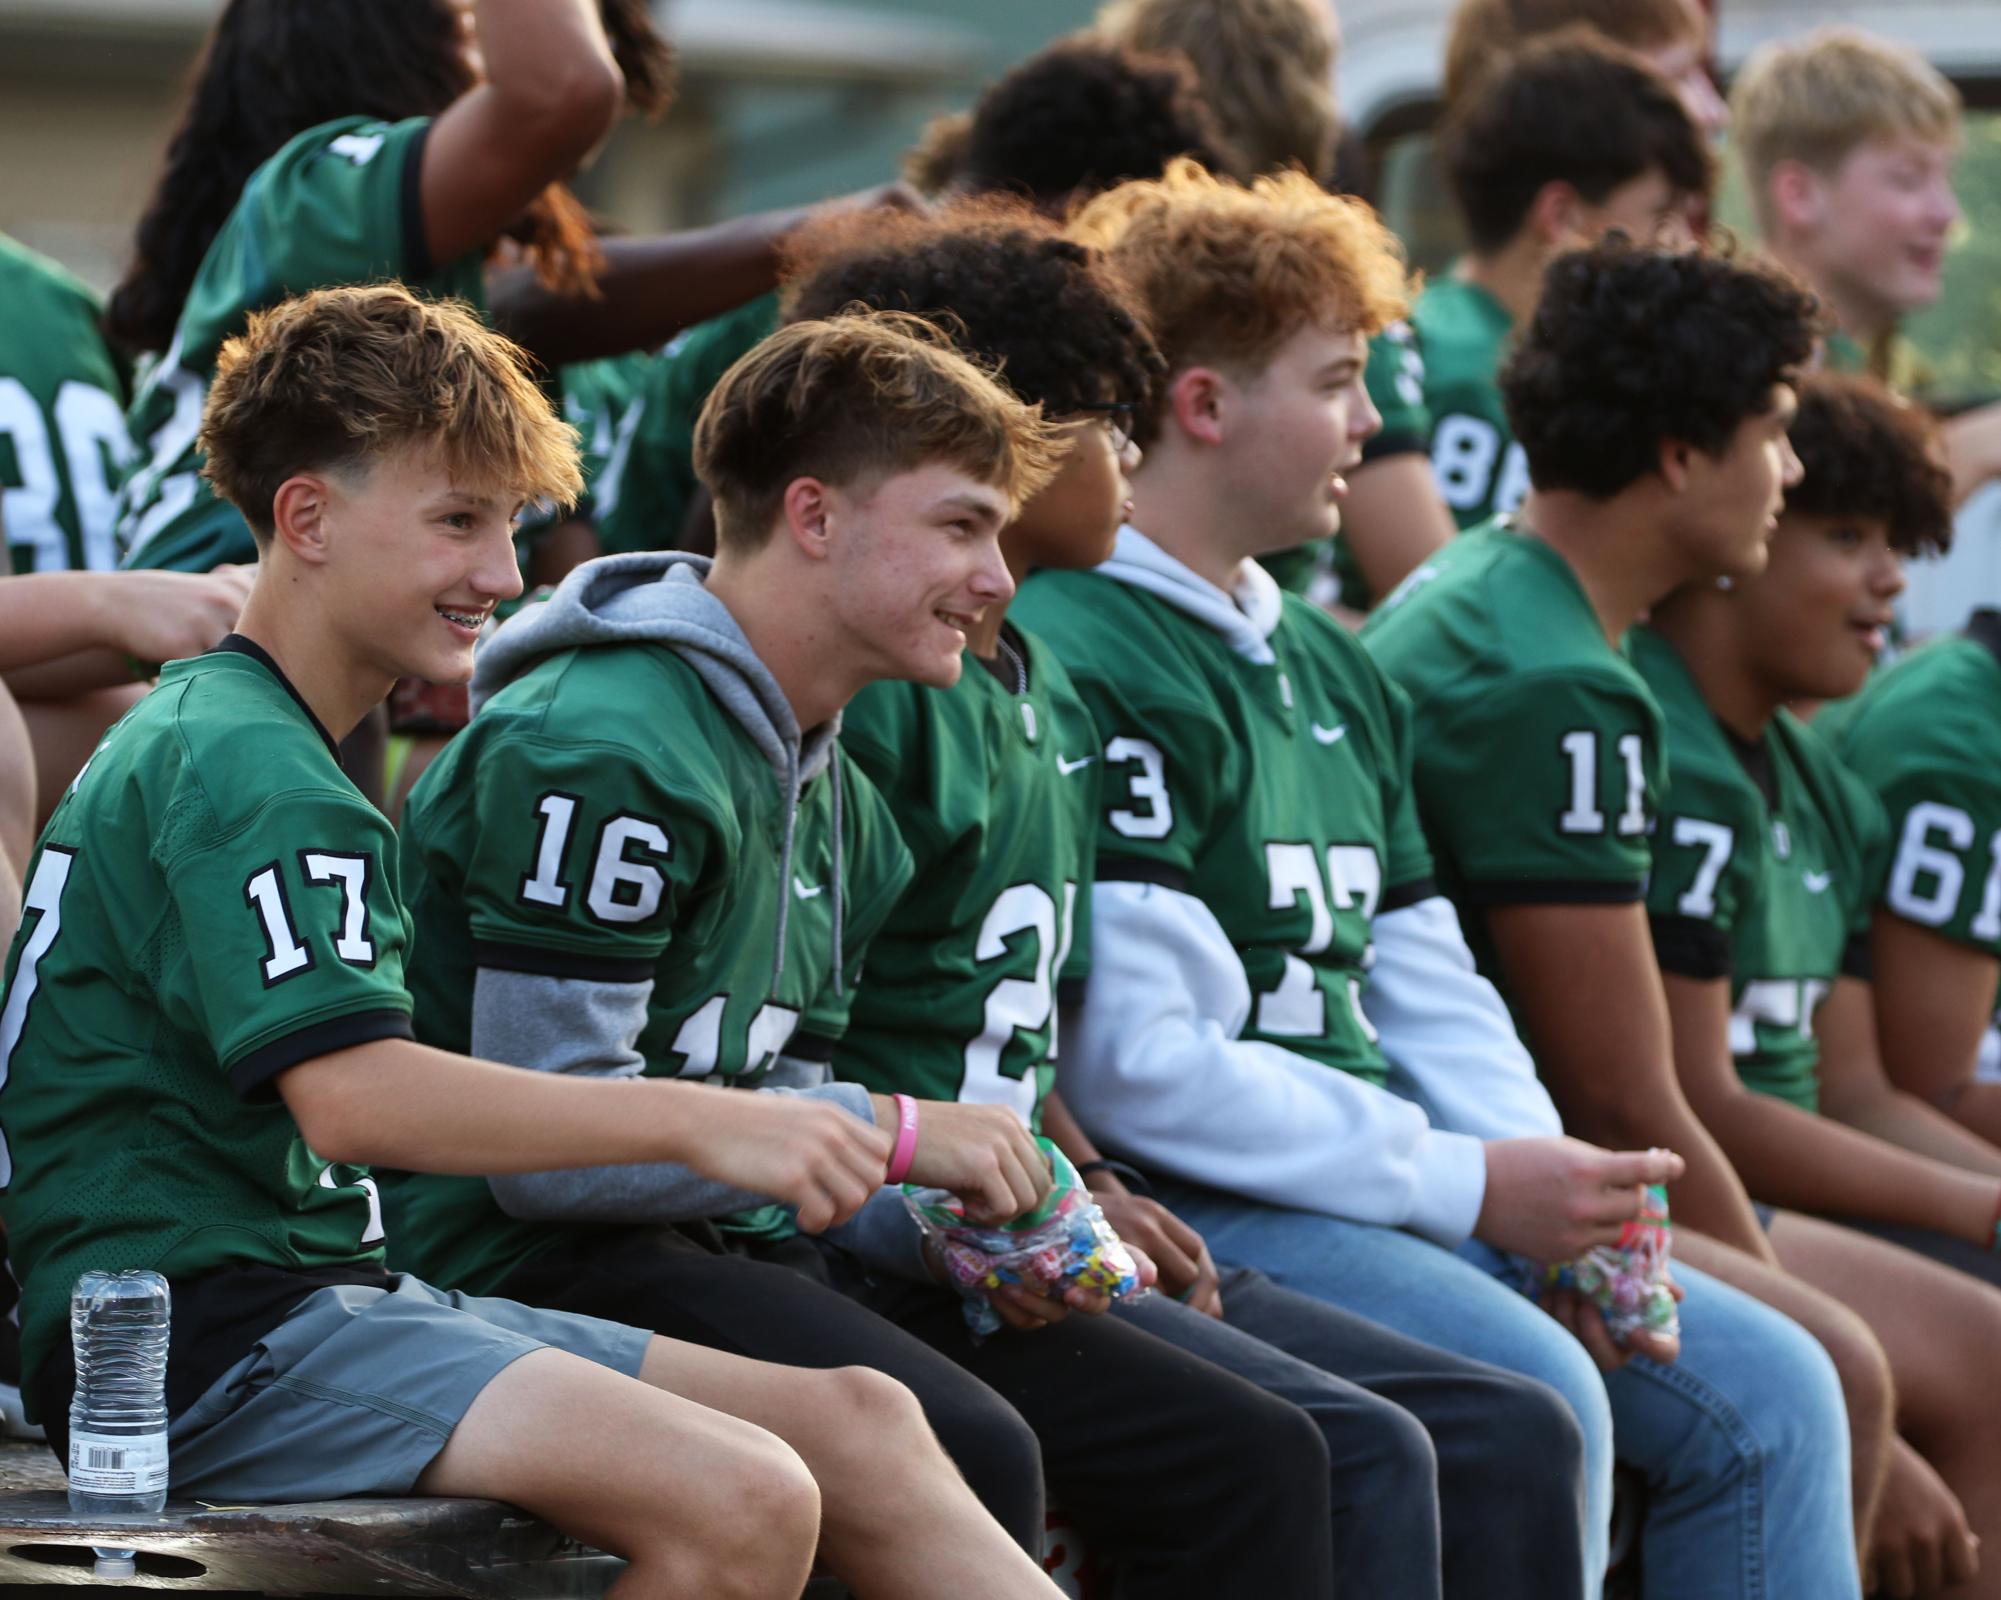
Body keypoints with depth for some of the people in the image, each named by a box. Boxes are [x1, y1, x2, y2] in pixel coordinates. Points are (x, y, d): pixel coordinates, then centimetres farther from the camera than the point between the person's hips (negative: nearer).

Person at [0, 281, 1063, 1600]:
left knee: (856, 1427, -1)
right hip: (203, 1332, -11)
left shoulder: (191, 727, 21)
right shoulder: (244, 772, -13)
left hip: (327, 1293, 11)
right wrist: (699, 1123, -24)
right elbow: (349, 1095, -24)